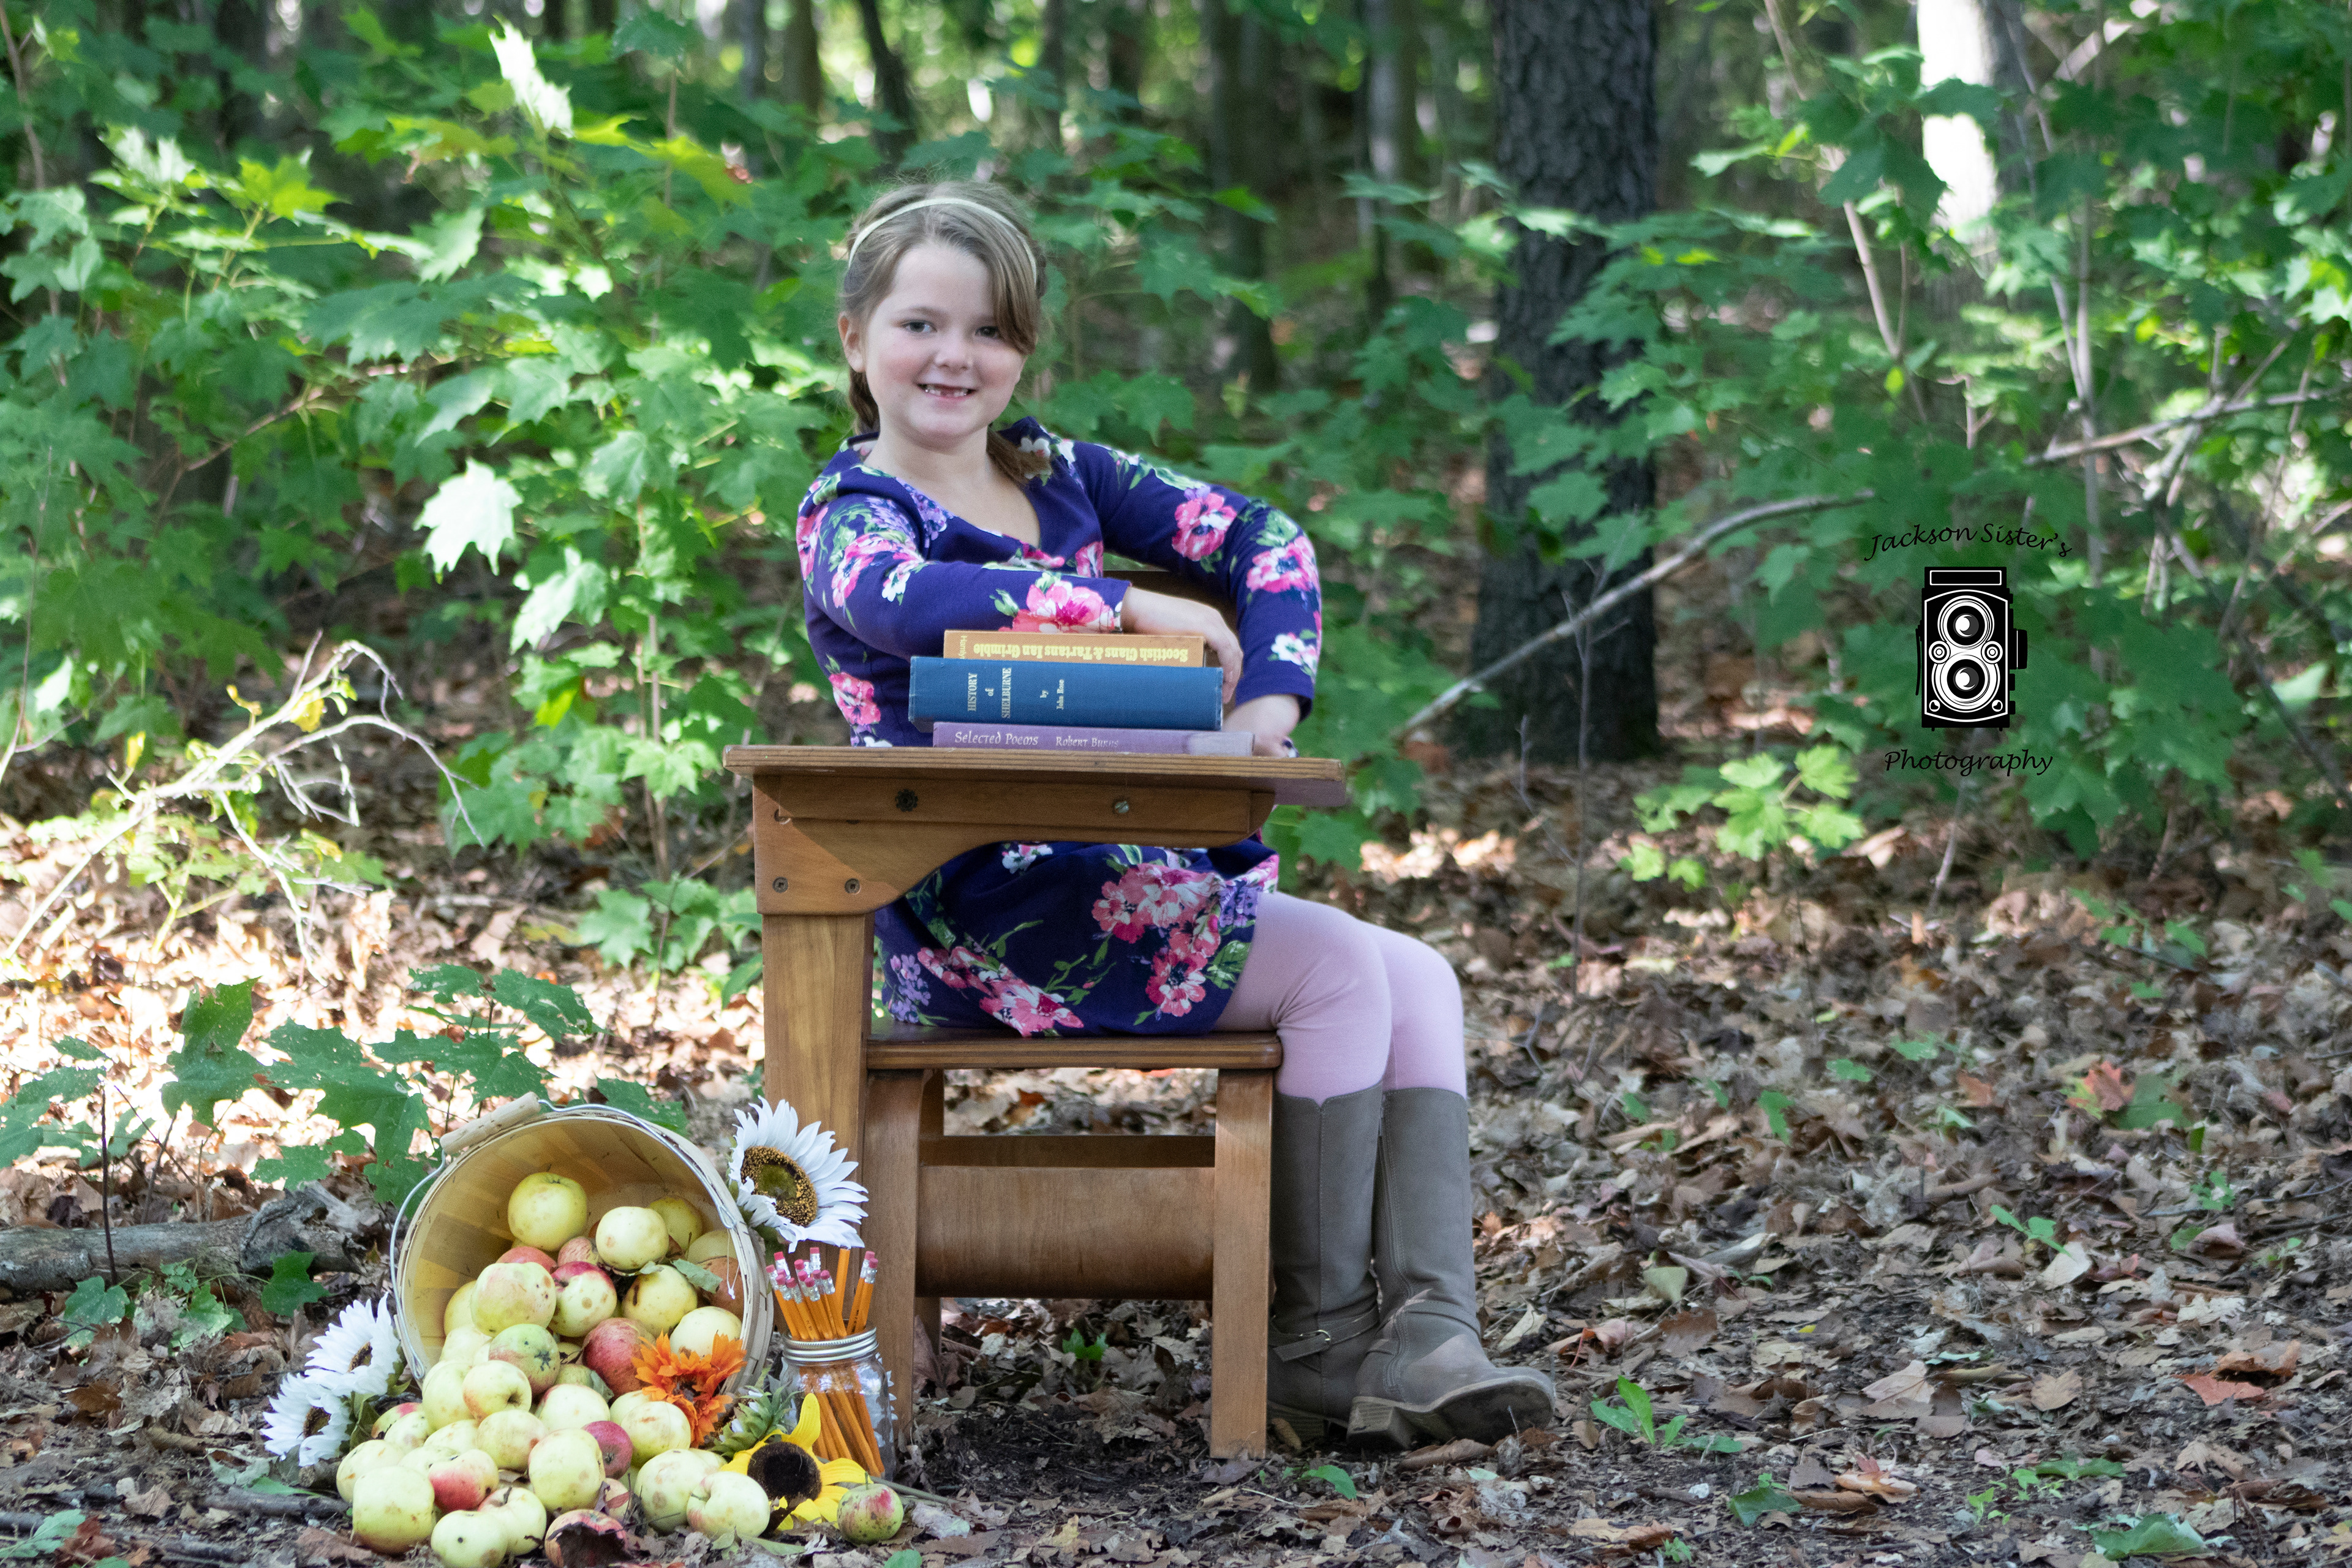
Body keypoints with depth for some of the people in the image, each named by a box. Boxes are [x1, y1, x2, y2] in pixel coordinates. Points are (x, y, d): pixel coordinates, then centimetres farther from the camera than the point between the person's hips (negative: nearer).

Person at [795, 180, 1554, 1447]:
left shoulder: (1060, 475, 17)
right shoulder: (850, 510, -3)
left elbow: (1261, 539, 11)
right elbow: (898, 596, -29)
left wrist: (1267, 698, -8)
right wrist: (1131, 609, -24)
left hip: (1124, 869, 8)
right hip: (983, 909, -8)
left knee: (1416, 979, -7)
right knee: (1338, 969, -20)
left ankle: (1426, 1340, -20)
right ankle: (1316, 1342, -11)